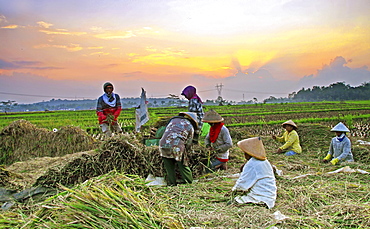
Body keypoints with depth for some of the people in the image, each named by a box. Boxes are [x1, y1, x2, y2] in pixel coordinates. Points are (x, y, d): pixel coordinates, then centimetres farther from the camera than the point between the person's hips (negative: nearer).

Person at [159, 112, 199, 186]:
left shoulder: (173, 120, 27)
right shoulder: (190, 127, 16)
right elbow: (188, 144, 16)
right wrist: (185, 154, 30)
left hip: (163, 144, 4)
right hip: (177, 146, -4)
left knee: (169, 168, 16)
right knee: (183, 166, 10)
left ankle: (171, 184, 22)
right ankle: (189, 183, 16)